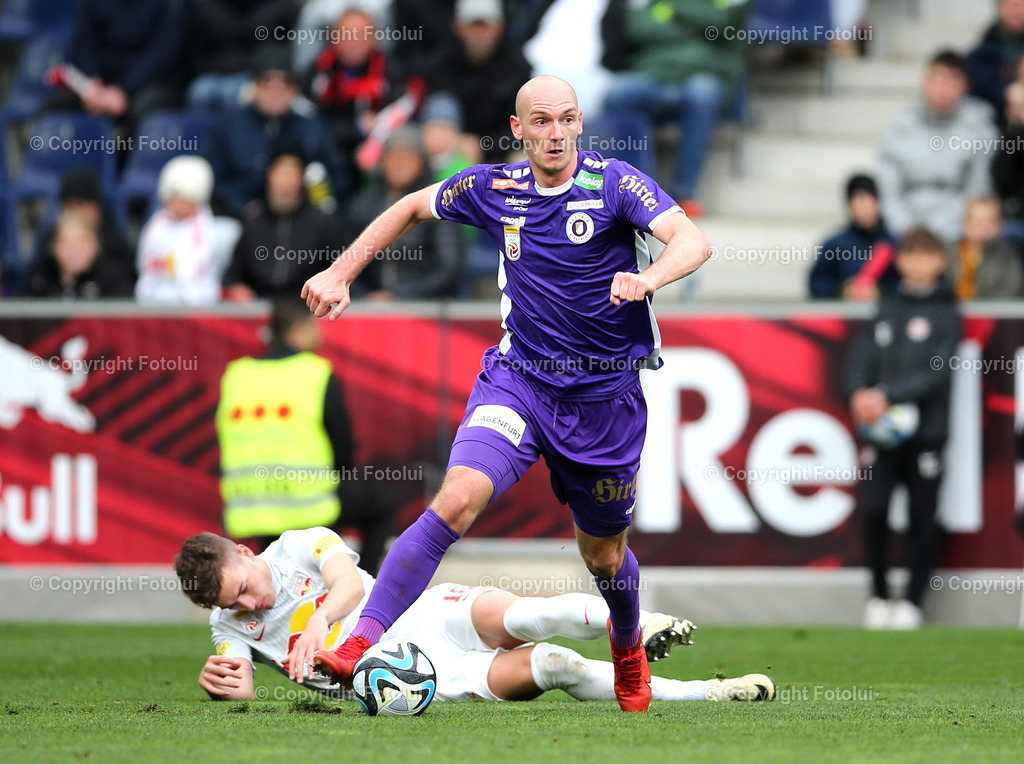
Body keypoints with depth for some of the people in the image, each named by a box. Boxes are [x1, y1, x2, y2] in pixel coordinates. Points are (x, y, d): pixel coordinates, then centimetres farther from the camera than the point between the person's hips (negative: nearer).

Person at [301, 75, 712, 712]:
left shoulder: (614, 183, -10)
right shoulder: (494, 188, 1)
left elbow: (693, 242, -24)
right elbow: (413, 207, 19)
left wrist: (647, 277, -45)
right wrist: (341, 273, 13)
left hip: (606, 392, -1)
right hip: (518, 378, 1)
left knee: (603, 554, 13)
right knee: (458, 499, -24)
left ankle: (629, 652, 48)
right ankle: (361, 645, -28)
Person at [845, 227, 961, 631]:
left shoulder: (946, 314, 0)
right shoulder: (887, 310, 12)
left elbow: (937, 371, -11)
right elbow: (861, 356, 7)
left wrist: (887, 395, -19)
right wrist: (859, 395, -13)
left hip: (925, 429, -3)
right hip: (882, 431, 3)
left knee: (922, 517, 0)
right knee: (873, 509, -5)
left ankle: (913, 601, 10)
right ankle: (878, 595, 9)